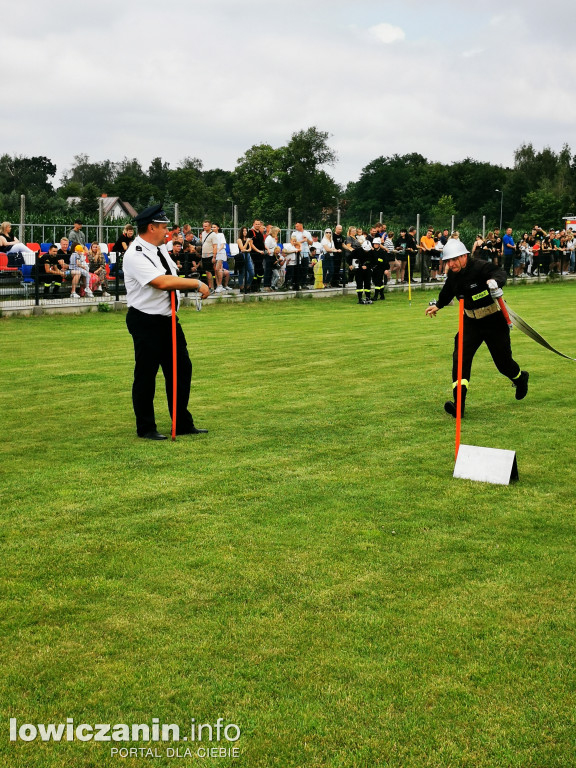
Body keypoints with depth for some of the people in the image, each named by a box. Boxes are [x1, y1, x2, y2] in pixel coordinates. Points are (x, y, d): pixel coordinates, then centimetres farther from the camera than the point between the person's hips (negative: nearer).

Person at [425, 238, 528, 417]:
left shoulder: (480, 267, -24)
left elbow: (500, 273, -44)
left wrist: (495, 280, -67)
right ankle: (459, 403, -20)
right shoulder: (453, 274, -3)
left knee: (503, 362, 7)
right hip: (471, 322, 5)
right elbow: (448, 291, 20)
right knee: (460, 356, -15)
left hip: (494, 321, -5)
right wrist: (438, 305, 35)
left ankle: (520, 378, 45)